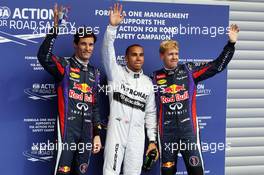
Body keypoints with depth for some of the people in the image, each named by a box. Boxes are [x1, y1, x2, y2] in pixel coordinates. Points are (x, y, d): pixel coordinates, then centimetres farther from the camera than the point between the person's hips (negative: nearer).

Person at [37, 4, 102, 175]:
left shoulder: (95, 73, 14)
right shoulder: (65, 65, -2)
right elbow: (43, 56, -24)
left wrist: (97, 134, 12)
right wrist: (55, 29, -32)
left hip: (87, 131, 6)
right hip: (67, 128, -5)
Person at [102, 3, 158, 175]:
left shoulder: (148, 82, 11)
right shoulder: (116, 73, 1)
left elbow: (151, 113, 13)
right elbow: (107, 52, -15)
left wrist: (153, 139, 9)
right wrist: (113, 26, -28)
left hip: (137, 136, 3)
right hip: (116, 131, -3)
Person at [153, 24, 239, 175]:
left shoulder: (189, 71, 2)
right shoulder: (155, 78, 4)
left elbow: (218, 66, -2)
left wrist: (231, 43, -10)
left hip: (189, 130, -1)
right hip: (166, 133, 1)